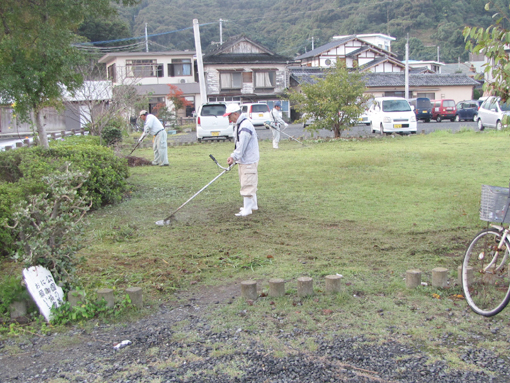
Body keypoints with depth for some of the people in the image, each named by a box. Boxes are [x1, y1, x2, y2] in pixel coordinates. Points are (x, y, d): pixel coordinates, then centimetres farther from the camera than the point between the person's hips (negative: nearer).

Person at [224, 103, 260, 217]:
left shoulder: (245, 126, -21)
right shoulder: (238, 125, 13)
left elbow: (242, 146, -23)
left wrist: (234, 157, -17)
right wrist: (233, 156, 6)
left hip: (249, 160, -11)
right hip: (243, 160, 11)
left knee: (247, 185, -7)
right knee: (250, 184, 18)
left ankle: (247, 209, -3)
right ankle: (253, 205, 29)